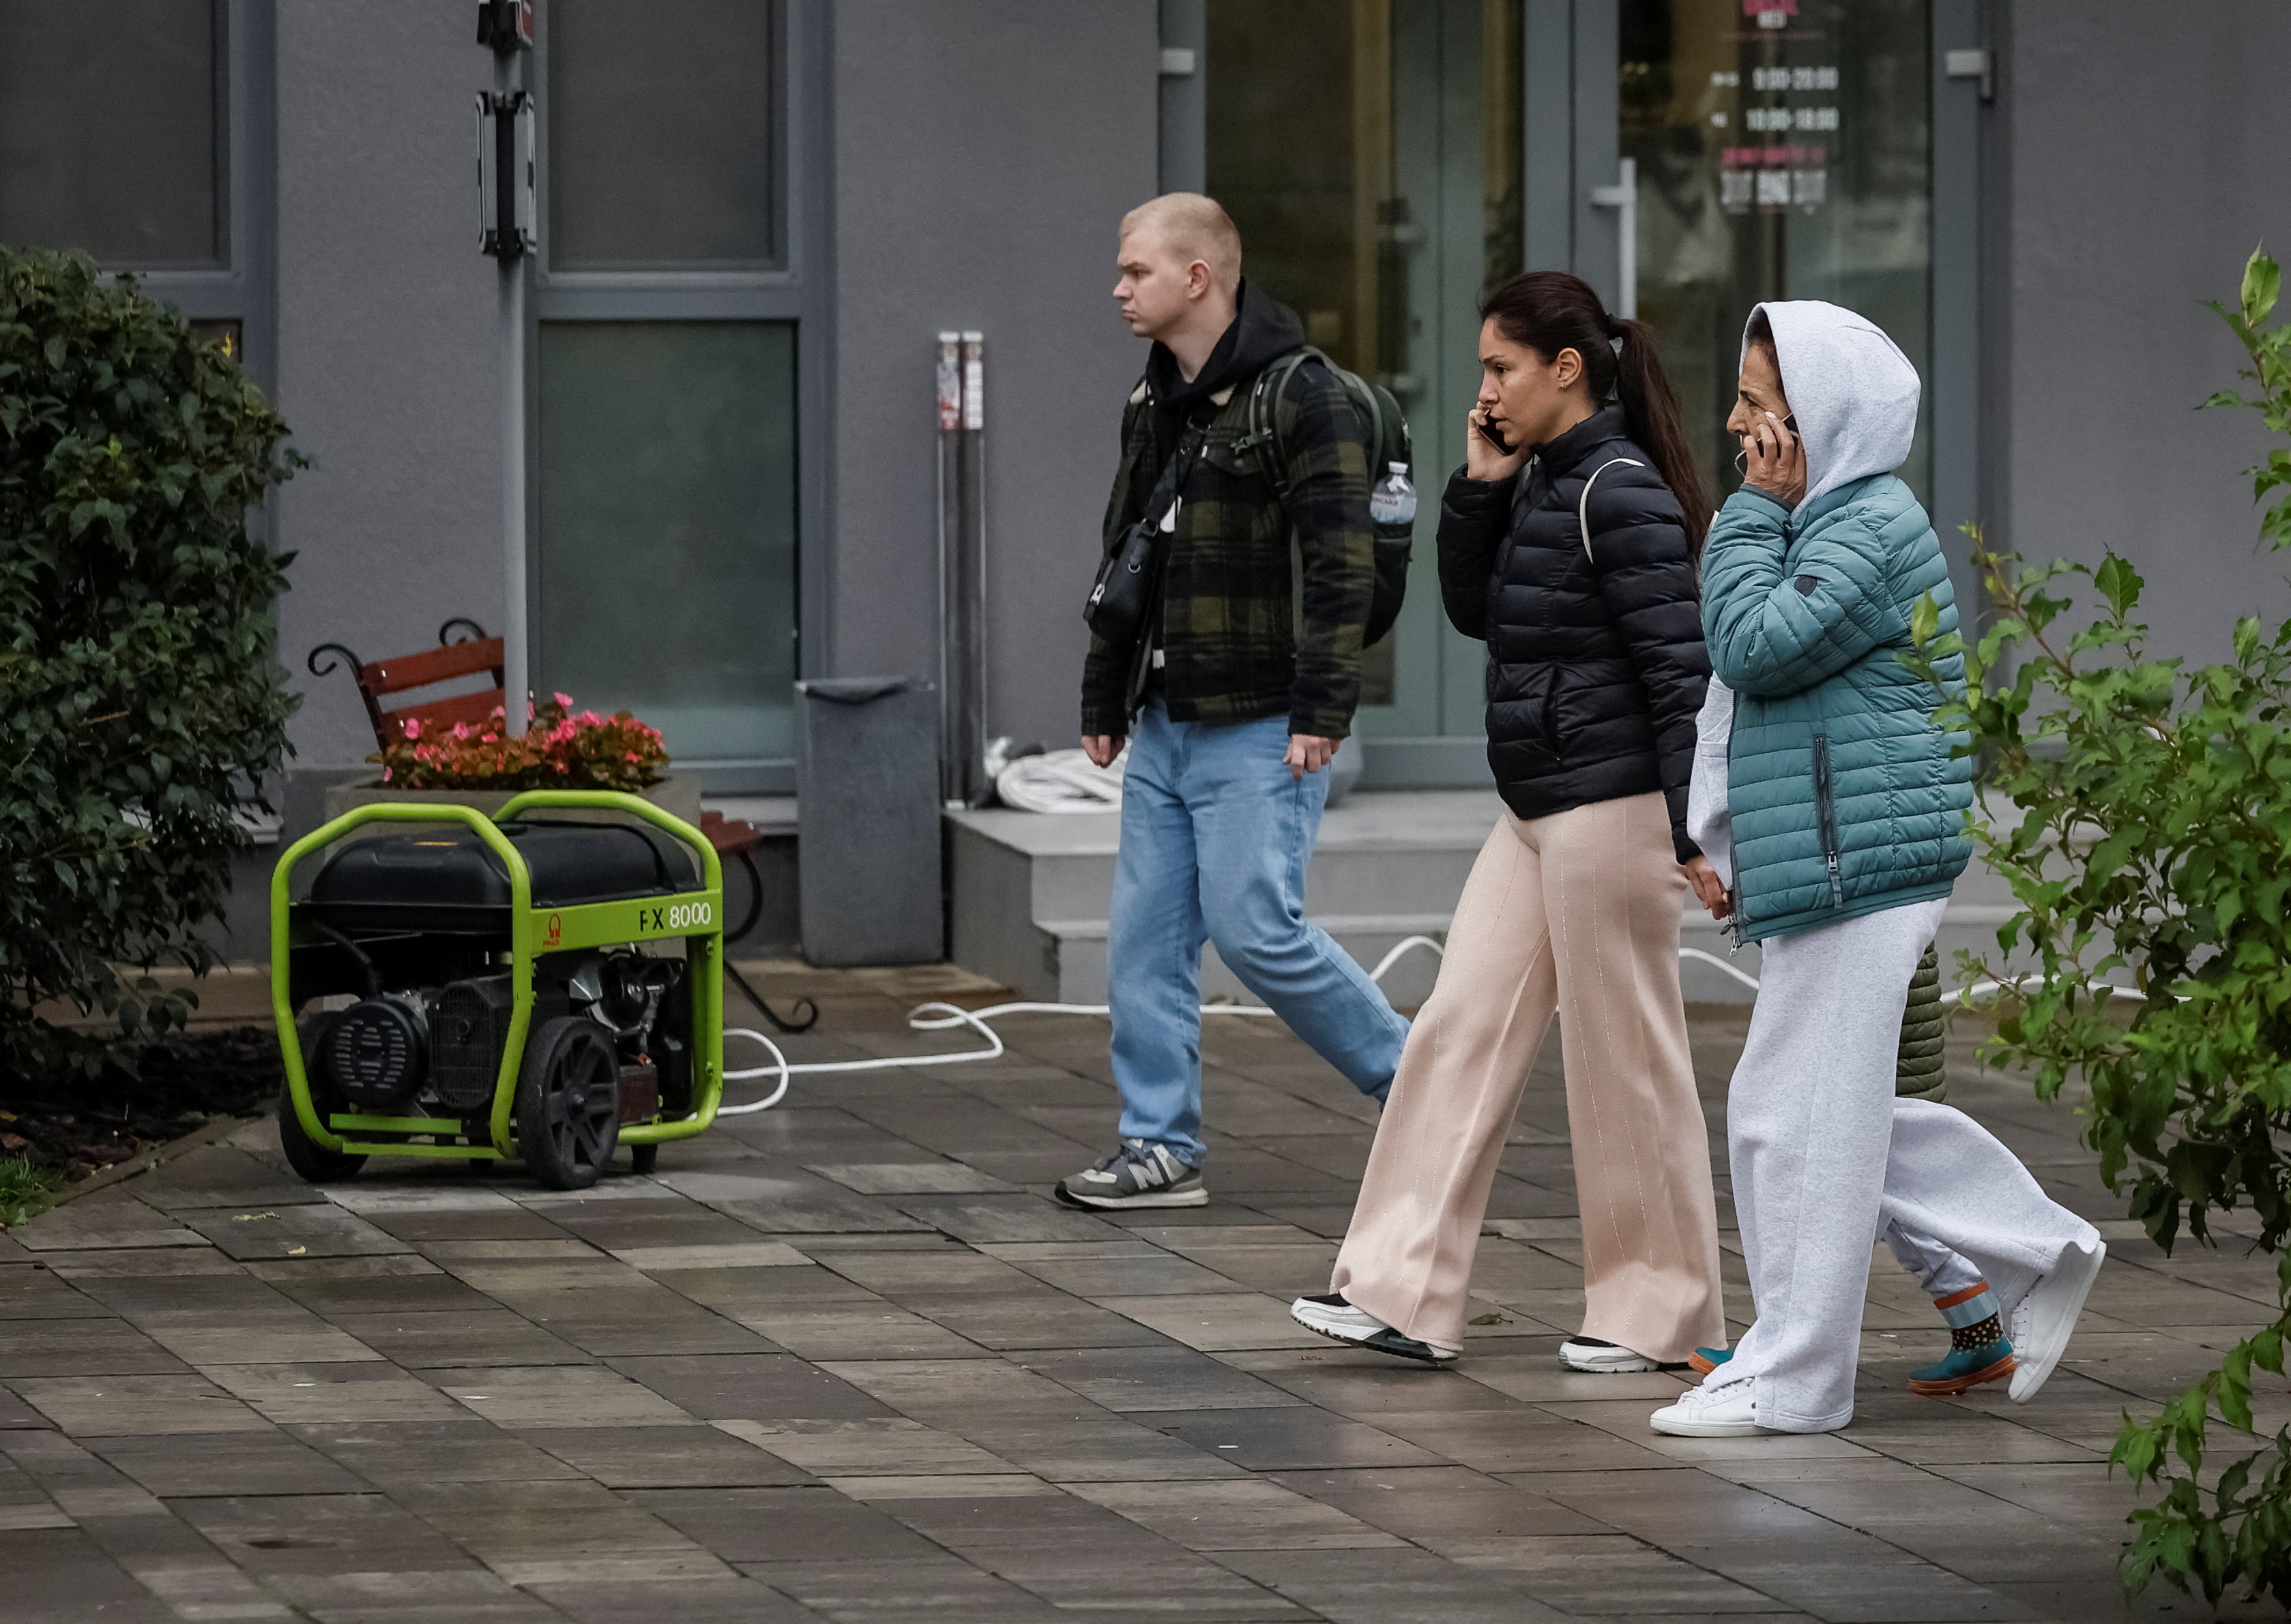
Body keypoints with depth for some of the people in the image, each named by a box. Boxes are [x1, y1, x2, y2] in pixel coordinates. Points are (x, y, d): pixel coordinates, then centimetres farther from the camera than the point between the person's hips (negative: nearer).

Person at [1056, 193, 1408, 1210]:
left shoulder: (1302, 398, -11)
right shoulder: (1153, 407, 15)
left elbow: (1342, 563, -16)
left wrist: (1322, 712, -21)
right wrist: (1104, 703, 22)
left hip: (1259, 732, -8)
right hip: (1163, 728, 8)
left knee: (1256, 928, -10)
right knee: (1144, 939, 5)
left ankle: (1411, 1078, 6)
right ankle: (1162, 1146, 10)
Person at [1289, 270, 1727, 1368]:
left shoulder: (1621, 494, -16)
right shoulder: (1538, 484, 11)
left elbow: (1679, 671, -19)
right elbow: (1474, 610, 18)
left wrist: (1695, 830, -22)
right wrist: (1478, 490, 4)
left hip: (1612, 809, -10)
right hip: (1536, 814, 10)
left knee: (1624, 1060, -1)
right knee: (1460, 1030, 5)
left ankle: (1657, 1312, 10)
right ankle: (1403, 1292, 5)